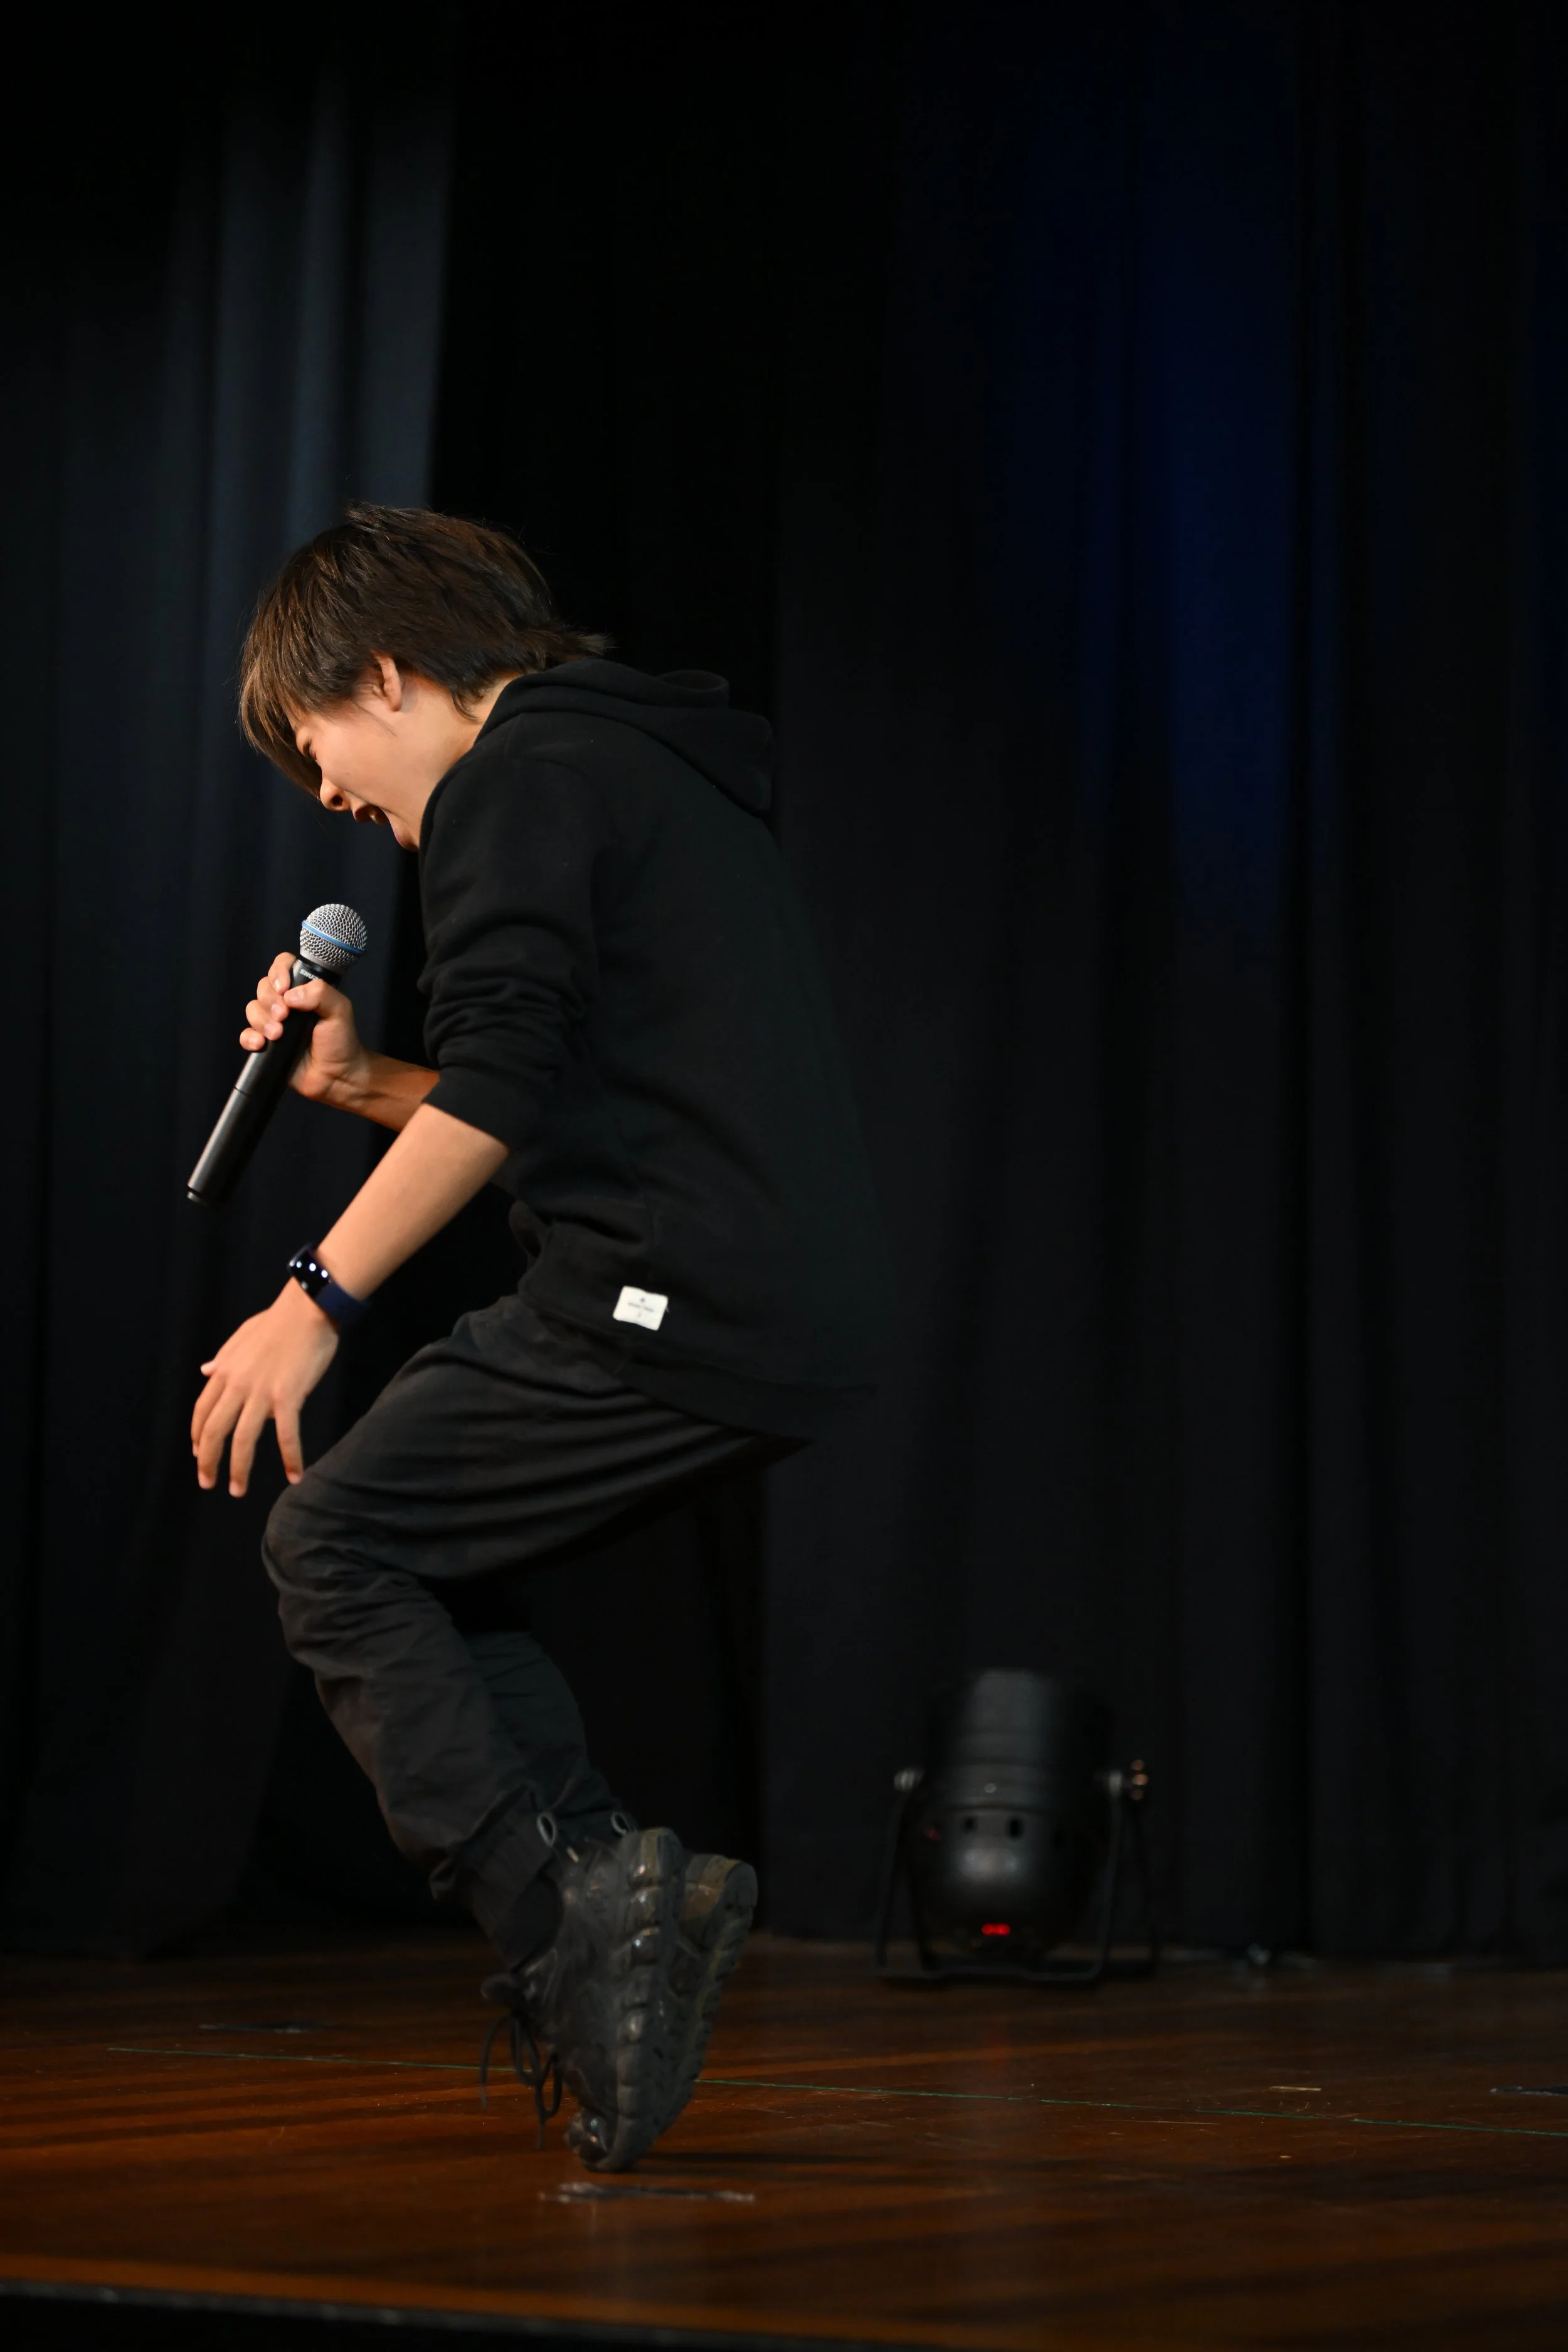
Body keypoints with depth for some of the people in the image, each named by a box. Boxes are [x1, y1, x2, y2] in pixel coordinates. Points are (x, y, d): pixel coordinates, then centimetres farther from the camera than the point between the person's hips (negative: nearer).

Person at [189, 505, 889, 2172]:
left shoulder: (524, 775, -3)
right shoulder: (655, 780, 28)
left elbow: (501, 1084, -17)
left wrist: (320, 1296, -15)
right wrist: (361, 1084, 23)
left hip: (668, 1304, -10)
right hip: (793, 1325, 10)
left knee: (331, 1546, -3)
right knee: (416, 1553, 16)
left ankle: (562, 1913, -11)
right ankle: (607, 1896, 3)